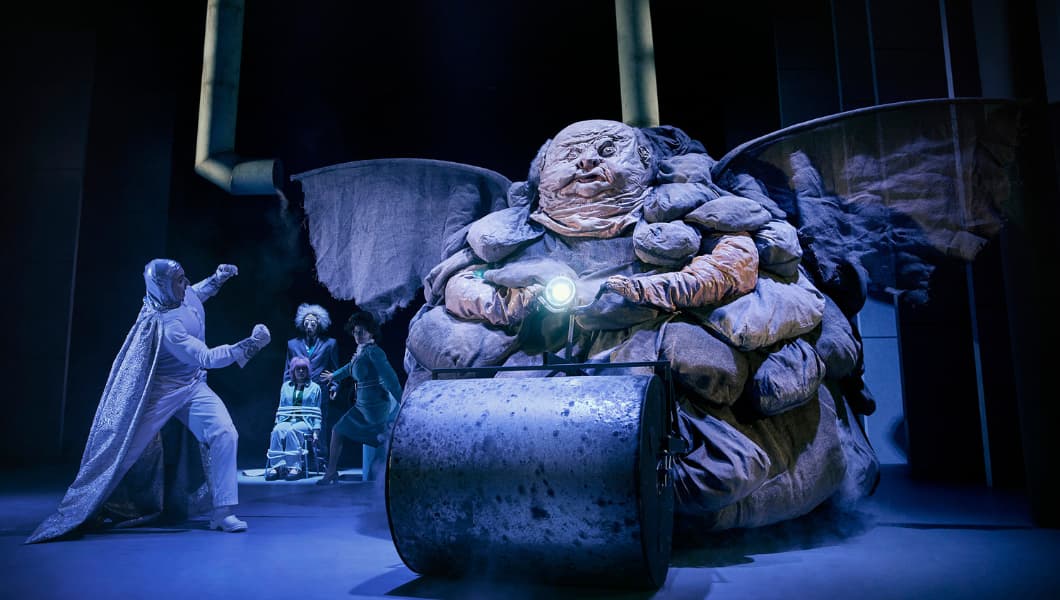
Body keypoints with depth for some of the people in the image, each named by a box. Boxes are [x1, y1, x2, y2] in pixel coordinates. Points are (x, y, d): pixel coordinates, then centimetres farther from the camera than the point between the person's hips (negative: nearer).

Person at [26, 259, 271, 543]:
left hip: (193, 386, 7)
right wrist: (251, 344, -34)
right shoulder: (166, 325, -29)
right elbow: (206, 358, -32)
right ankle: (73, 514, 16)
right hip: (160, 394, -7)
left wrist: (216, 280, 13)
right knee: (125, 450, -4)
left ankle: (222, 512, -8)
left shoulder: (185, 296, -4)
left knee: (224, 434, -13)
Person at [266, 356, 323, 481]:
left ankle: (294, 467, -35)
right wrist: (278, 422, 5)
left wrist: (316, 430, -1)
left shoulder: (314, 387, 14)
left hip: (305, 422, -3)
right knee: (277, 431, -32)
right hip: (287, 420, 3)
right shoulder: (286, 386, 22)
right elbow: (281, 408, 22)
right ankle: (276, 466, -35)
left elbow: (317, 412, 10)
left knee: (291, 431, -36)